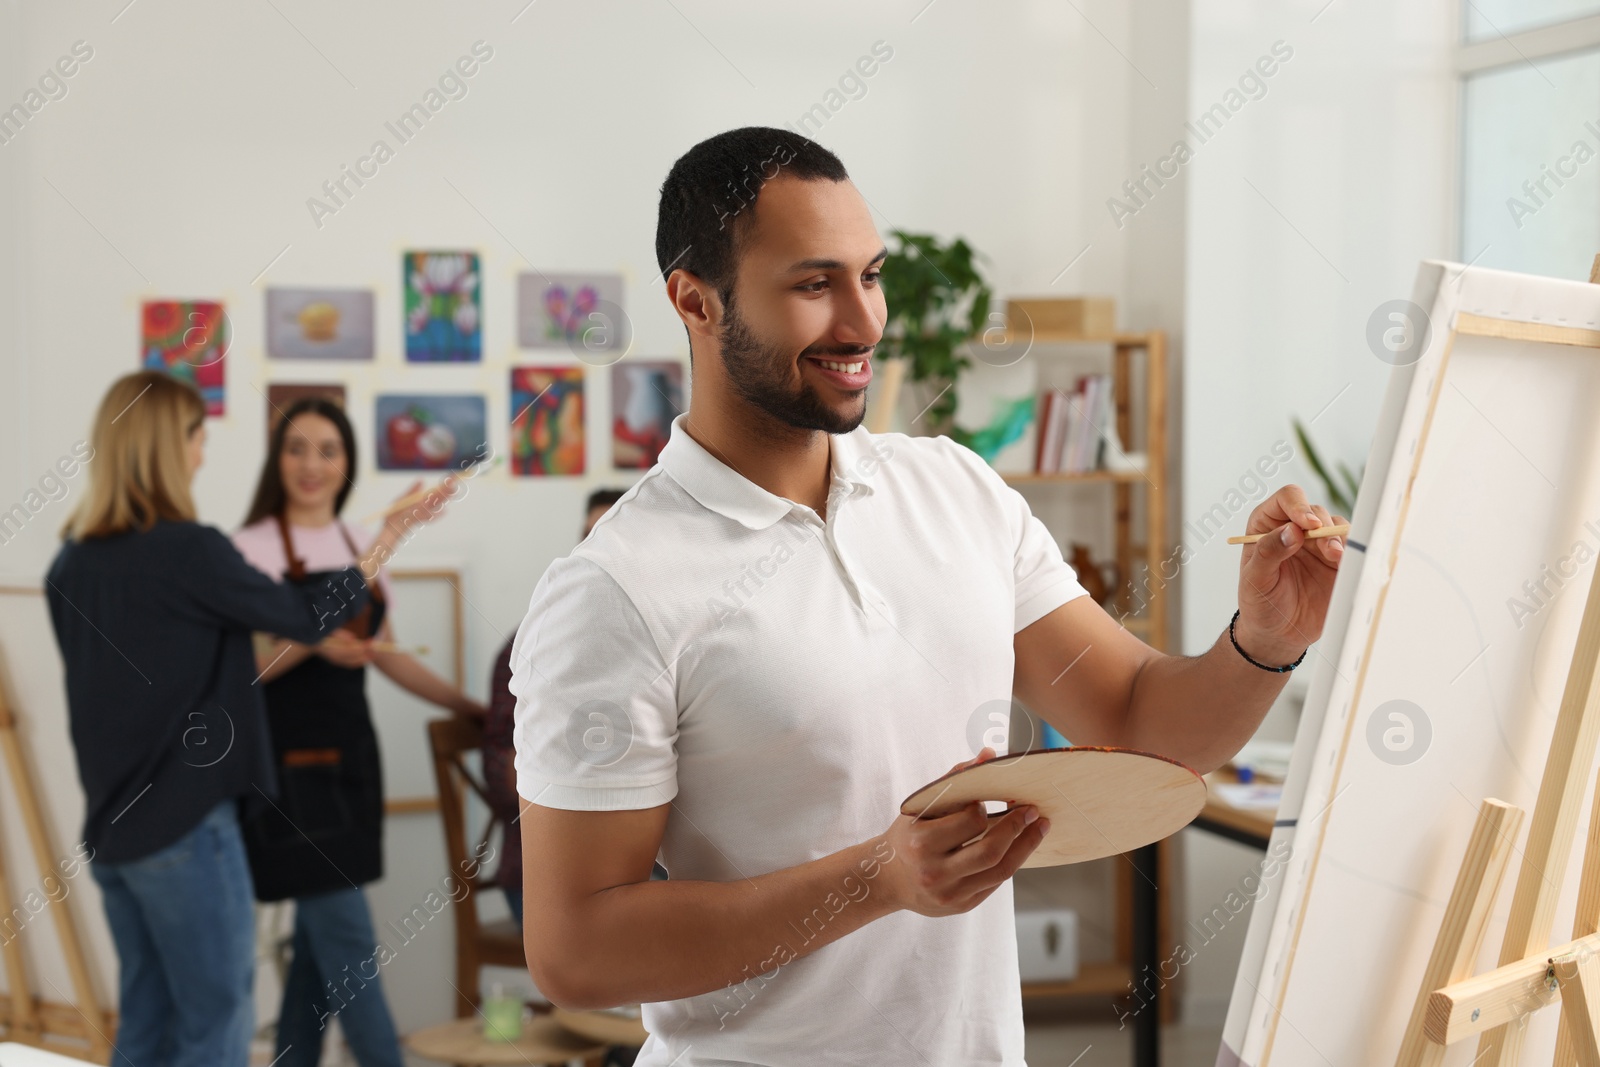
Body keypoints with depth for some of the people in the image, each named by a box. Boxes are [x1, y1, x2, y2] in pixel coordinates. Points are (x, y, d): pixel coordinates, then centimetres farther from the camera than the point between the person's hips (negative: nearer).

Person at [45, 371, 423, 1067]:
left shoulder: (71, 562, 7)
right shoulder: (189, 551, -16)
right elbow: (305, 616, -4)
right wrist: (384, 547, 7)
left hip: (110, 827, 7)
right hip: (185, 826, -7)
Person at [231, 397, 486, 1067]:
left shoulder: (360, 548, 13)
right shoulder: (251, 549, -6)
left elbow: (389, 658, 20)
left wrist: (477, 709, 19)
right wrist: (312, 644, -25)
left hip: (349, 756, 6)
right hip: (290, 762, -6)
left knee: (319, 941, 9)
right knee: (348, 940, -8)